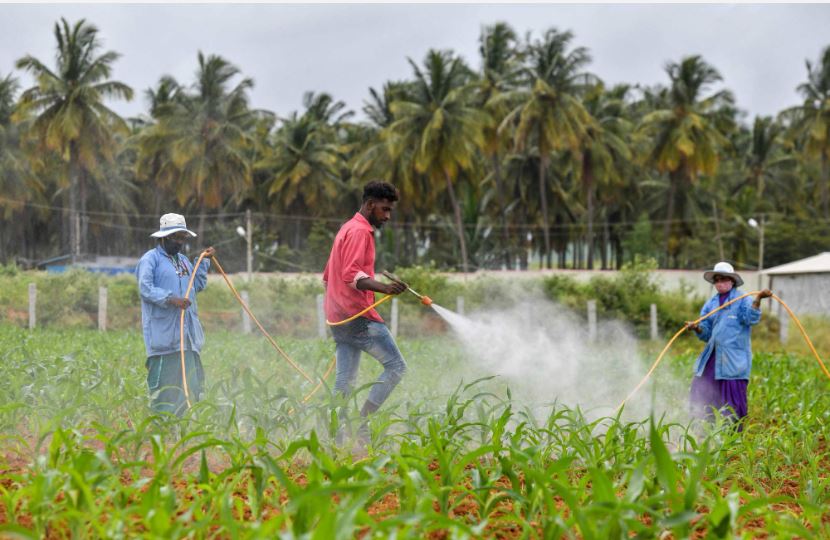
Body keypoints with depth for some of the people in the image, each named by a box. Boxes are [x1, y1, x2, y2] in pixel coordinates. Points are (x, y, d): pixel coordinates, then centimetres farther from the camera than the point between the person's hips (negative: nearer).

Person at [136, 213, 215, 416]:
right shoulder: (150, 259, -5)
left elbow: (198, 285, 28)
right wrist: (171, 299, -27)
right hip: (163, 334, -8)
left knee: (192, 383, 8)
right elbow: (145, 288, -16)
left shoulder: (183, 260, 22)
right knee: (164, 382, -9)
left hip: (187, 333, 8)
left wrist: (205, 261, 20)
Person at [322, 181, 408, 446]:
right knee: (396, 366, -8)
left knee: (345, 380, 7)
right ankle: (362, 422, -12)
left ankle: (338, 435, 5)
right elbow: (351, 274, -23)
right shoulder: (359, 231, -10)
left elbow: (328, 276, 29)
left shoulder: (348, 229, 23)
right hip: (358, 315, -10)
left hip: (339, 315, 10)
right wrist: (383, 288, -34)